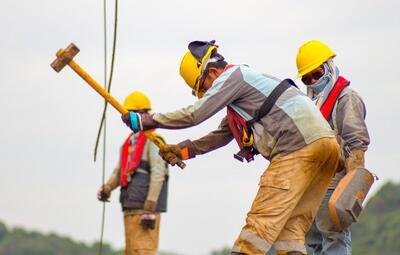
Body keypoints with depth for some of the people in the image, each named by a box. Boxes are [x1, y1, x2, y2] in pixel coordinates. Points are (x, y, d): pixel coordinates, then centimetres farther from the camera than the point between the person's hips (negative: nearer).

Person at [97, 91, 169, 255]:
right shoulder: (128, 142, 21)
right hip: (129, 207, 9)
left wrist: (150, 209, -20)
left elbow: (158, 174, -14)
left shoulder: (152, 140, -6)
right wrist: (107, 188, -4)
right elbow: (119, 172, 18)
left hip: (145, 207, -9)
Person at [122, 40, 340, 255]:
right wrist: (183, 150, 24)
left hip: (299, 145, -10)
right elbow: (221, 136, 32)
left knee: (263, 218, -11)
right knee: (291, 225, 7)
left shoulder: (233, 75, -2)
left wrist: (145, 121, 0)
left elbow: (195, 114, -7)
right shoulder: (240, 86, 29)